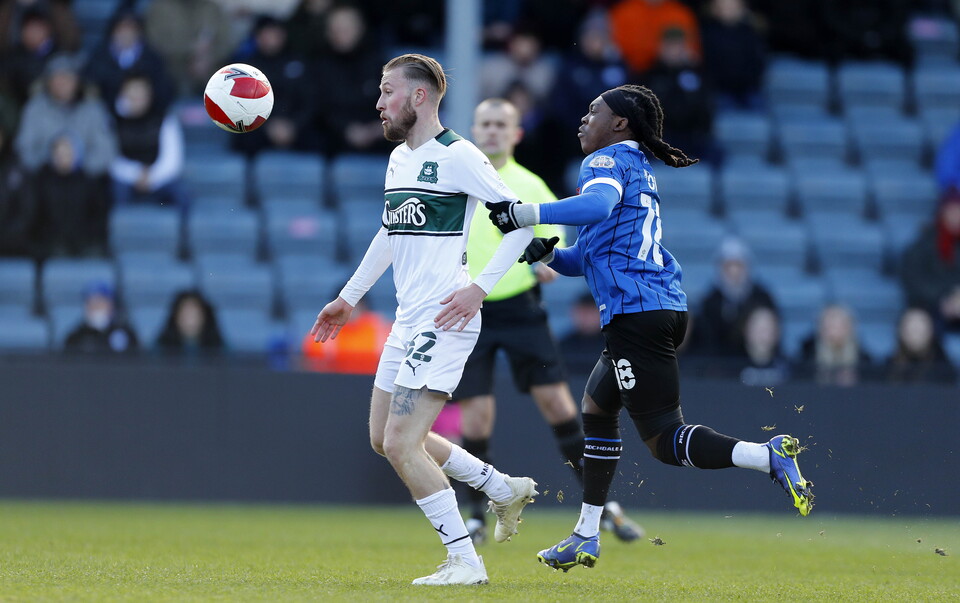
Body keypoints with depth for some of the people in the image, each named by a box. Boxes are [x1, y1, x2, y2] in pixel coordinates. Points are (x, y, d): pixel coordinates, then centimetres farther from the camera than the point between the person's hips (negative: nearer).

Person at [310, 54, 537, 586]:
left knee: (401, 444, -14)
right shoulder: (398, 159, 15)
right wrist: (348, 298, 32)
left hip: (444, 321, -10)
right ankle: (503, 489, 25)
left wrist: (481, 286, -19)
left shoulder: (456, 157, -12)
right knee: (384, 437, 14)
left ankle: (464, 562, -7)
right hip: (407, 322, 10)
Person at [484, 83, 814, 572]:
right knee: (596, 407, 23)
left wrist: (526, 214, -27)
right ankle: (586, 537, 28)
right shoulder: (640, 170, 24)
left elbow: (598, 204, -29)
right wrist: (547, 254, 11)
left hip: (636, 313, -10)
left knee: (665, 440, -11)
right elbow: (595, 255, 27)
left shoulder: (607, 160, -4)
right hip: (665, 308, 10)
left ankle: (769, 458, -30)